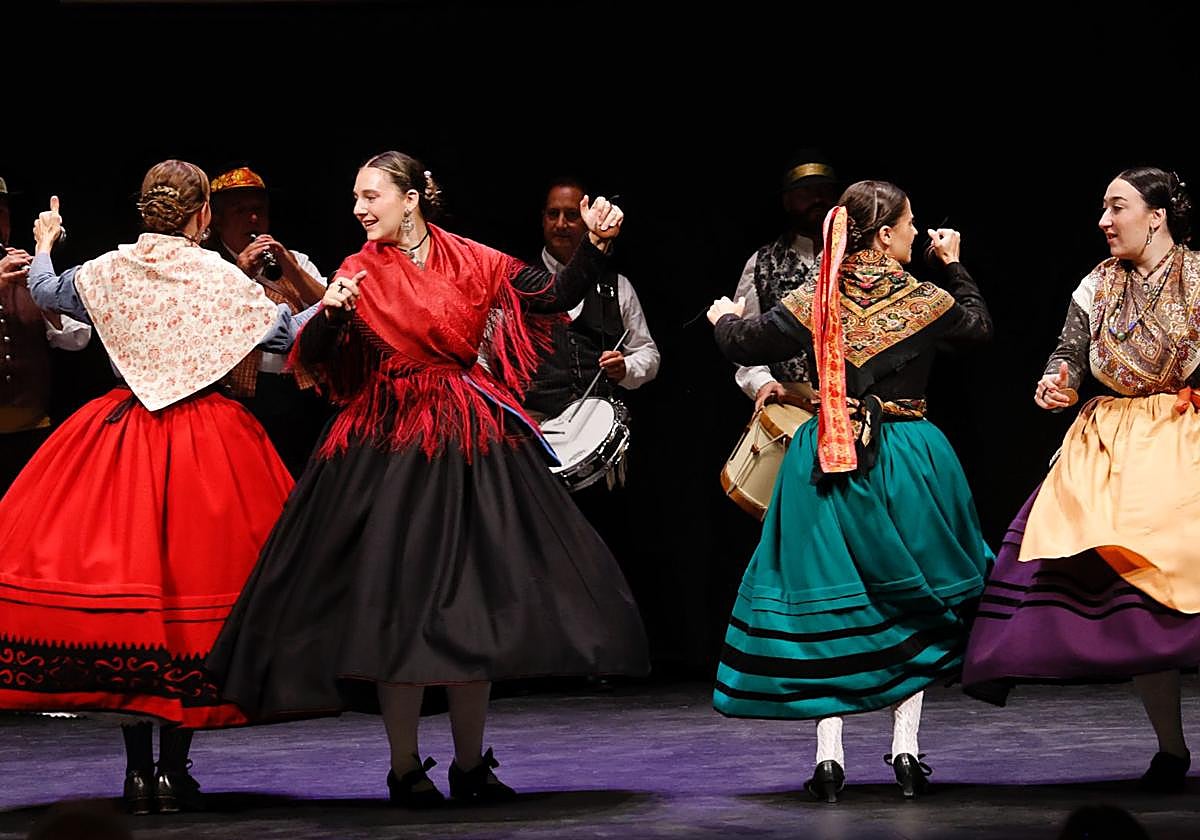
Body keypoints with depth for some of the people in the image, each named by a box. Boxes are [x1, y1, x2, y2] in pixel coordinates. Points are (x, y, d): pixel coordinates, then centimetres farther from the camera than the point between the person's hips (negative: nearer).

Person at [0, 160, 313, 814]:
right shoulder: (221, 279, -6)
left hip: (123, 441, 2)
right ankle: (173, 771, 1)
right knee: (191, 581, 2)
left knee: (121, 581, 6)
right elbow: (287, 332, 0)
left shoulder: (105, 272, 1)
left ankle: (139, 770, 5)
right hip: (204, 441, -2)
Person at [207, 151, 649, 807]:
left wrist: (595, 245, -12)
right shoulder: (359, 274, 0)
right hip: (389, 447, -2)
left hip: (470, 444, 2)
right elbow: (313, 359, -9)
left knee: (475, 599, 5)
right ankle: (404, 767, 5)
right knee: (399, 600, -5)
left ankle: (471, 763, 15)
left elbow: (558, 294, 2)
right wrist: (331, 313, -28)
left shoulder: (473, 263, 4)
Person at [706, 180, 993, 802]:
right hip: (908, 462, -1)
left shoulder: (815, 302, -4)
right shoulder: (926, 300, -6)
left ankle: (829, 755, -2)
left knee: (827, 602, 5)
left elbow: (744, 344, 3)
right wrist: (955, 266, 27)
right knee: (911, 600, 11)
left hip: (827, 463, 1)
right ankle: (905, 749, 7)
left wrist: (724, 317, 25)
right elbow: (979, 325, 14)